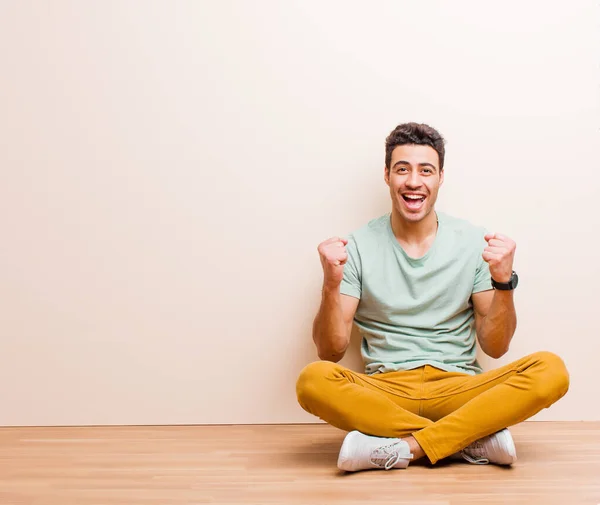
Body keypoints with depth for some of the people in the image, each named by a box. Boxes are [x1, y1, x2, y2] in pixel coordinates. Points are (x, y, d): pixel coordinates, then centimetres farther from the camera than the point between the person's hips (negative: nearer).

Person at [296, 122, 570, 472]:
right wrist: (331, 284, -17)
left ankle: (402, 447, -25)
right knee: (314, 380, -32)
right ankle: (473, 439, -22)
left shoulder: (473, 242, 5)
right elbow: (331, 352, -2)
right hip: (385, 392, 0)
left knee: (551, 370, -25)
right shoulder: (358, 246, 2)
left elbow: (495, 347, 3)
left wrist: (503, 282, -12)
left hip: (458, 388, 1)